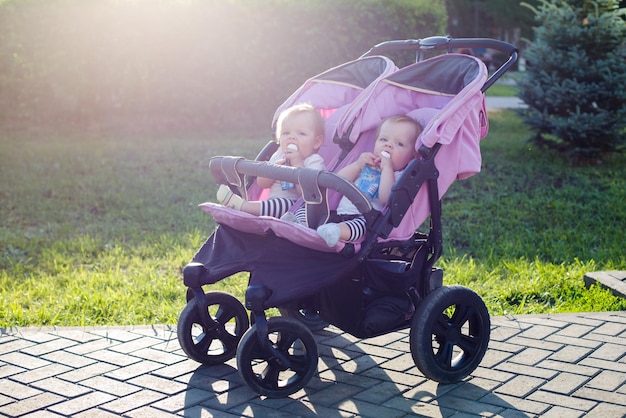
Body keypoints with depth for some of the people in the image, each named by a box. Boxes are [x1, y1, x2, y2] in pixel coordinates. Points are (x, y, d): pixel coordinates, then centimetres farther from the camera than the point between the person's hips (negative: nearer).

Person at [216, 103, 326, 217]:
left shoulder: (314, 161, -4)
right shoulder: (279, 156, 17)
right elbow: (261, 184, 14)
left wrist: (298, 164, -20)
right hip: (272, 202, 8)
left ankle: (240, 204, -40)